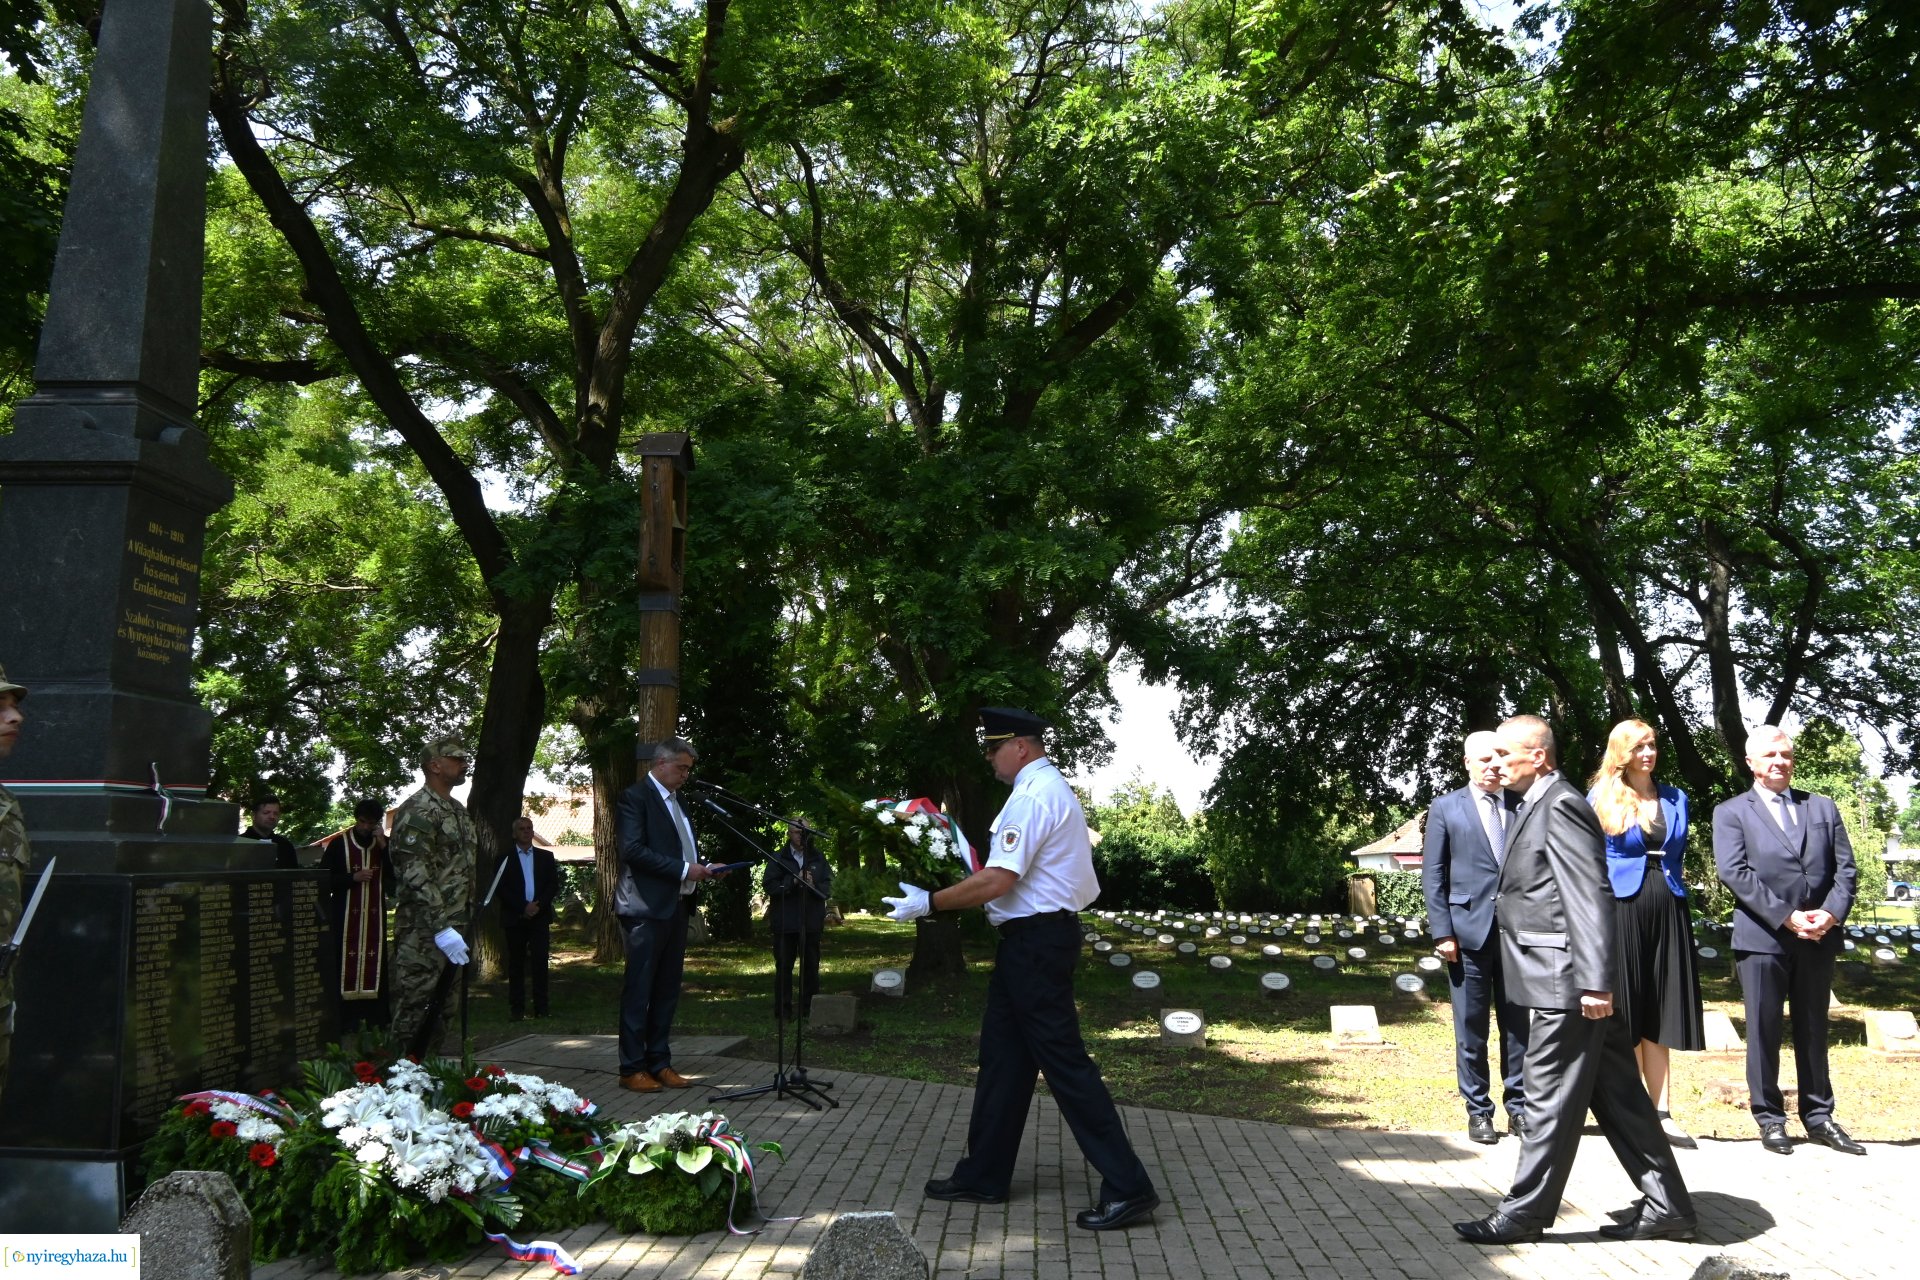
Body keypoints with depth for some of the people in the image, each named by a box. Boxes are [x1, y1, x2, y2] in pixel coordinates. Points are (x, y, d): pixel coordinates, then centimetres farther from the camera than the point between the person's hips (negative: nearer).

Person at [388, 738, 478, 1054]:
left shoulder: (458, 811, 17)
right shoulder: (418, 811, -13)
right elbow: (415, 876, -20)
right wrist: (442, 928, -25)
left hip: (452, 929, 9)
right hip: (424, 933, -9)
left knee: (440, 1010, 14)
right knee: (413, 1013, -5)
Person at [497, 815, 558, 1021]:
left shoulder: (546, 856, 13)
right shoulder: (505, 858, 6)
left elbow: (554, 885, 7)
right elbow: (502, 888, -2)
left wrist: (539, 905, -8)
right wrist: (523, 907, -11)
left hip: (539, 916, 1)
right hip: (515, 917, -1)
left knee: (540, 961, -5)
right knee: (516, 963, 1)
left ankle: (541, 1008, -3)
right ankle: (516, 1008, 5)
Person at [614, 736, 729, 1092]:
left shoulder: (676, 801, 18)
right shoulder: (636, 796, -8)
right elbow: (633, 849, -18)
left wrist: (703, 869, 5)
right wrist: (684, 870, -19)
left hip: (676, 906, 9)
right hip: (647, 907, -8)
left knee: (667, 990, 11)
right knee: (639, 990, -3)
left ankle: (660, 1062, 18)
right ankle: (632, 1068, 3)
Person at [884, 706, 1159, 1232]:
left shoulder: (1032, 796, -17)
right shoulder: (1053, 790, 17)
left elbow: (999, 880, -23)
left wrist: (929, 903, -16)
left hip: (1034, 941, -11)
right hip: (1037, 937, 11)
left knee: (1063, 1060, -6)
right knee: (1002, 1055, 15)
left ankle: (1127, 1187, -1)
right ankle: (983, 1175, 24)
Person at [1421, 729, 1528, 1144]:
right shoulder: (1446, 809, 5)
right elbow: (1433, 875, 2)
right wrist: (1442, 932, -5)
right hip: (1469, 931, -1)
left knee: (1518, 1025, 7)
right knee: (1471, 1028, 4)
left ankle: (1519, 1106, 17)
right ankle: (1478, 1111, 13)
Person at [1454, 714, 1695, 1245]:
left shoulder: (1561, 805, -15)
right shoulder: (1534, 806, 16)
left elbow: (1590, 897, -21)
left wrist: (1595, 981, -24)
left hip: (1566, 981, -10)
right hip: (1575, 982, 10)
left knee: (1549, 1098, -1)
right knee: (1617, 1095, 14)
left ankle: (1524, 1214, 8)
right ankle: (1666, 1208, 21)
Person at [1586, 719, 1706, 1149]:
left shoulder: (1676, 799, 12)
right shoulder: (1600, 799, 1)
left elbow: (1678, 855, 19)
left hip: (1667, 911, 4)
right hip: (1620, 909, -3)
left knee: (1660, 1014, 5)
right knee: (1626, 1013, 1)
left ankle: (1661, 1113, 7)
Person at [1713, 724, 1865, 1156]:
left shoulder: (1822, 808, 14)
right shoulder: (1732, 812, 2)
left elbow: (1846, 868, 8)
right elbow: (1734, 873, -9)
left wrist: (1831, 913, -9)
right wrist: (1787, 917, -15)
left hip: (1818, 937, 3)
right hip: (1763, 938, -3)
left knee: (1813, 1029, 11)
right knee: (1764, 1030, 2)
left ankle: (1818, 1116, 20)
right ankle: (1769, 1117, 11)